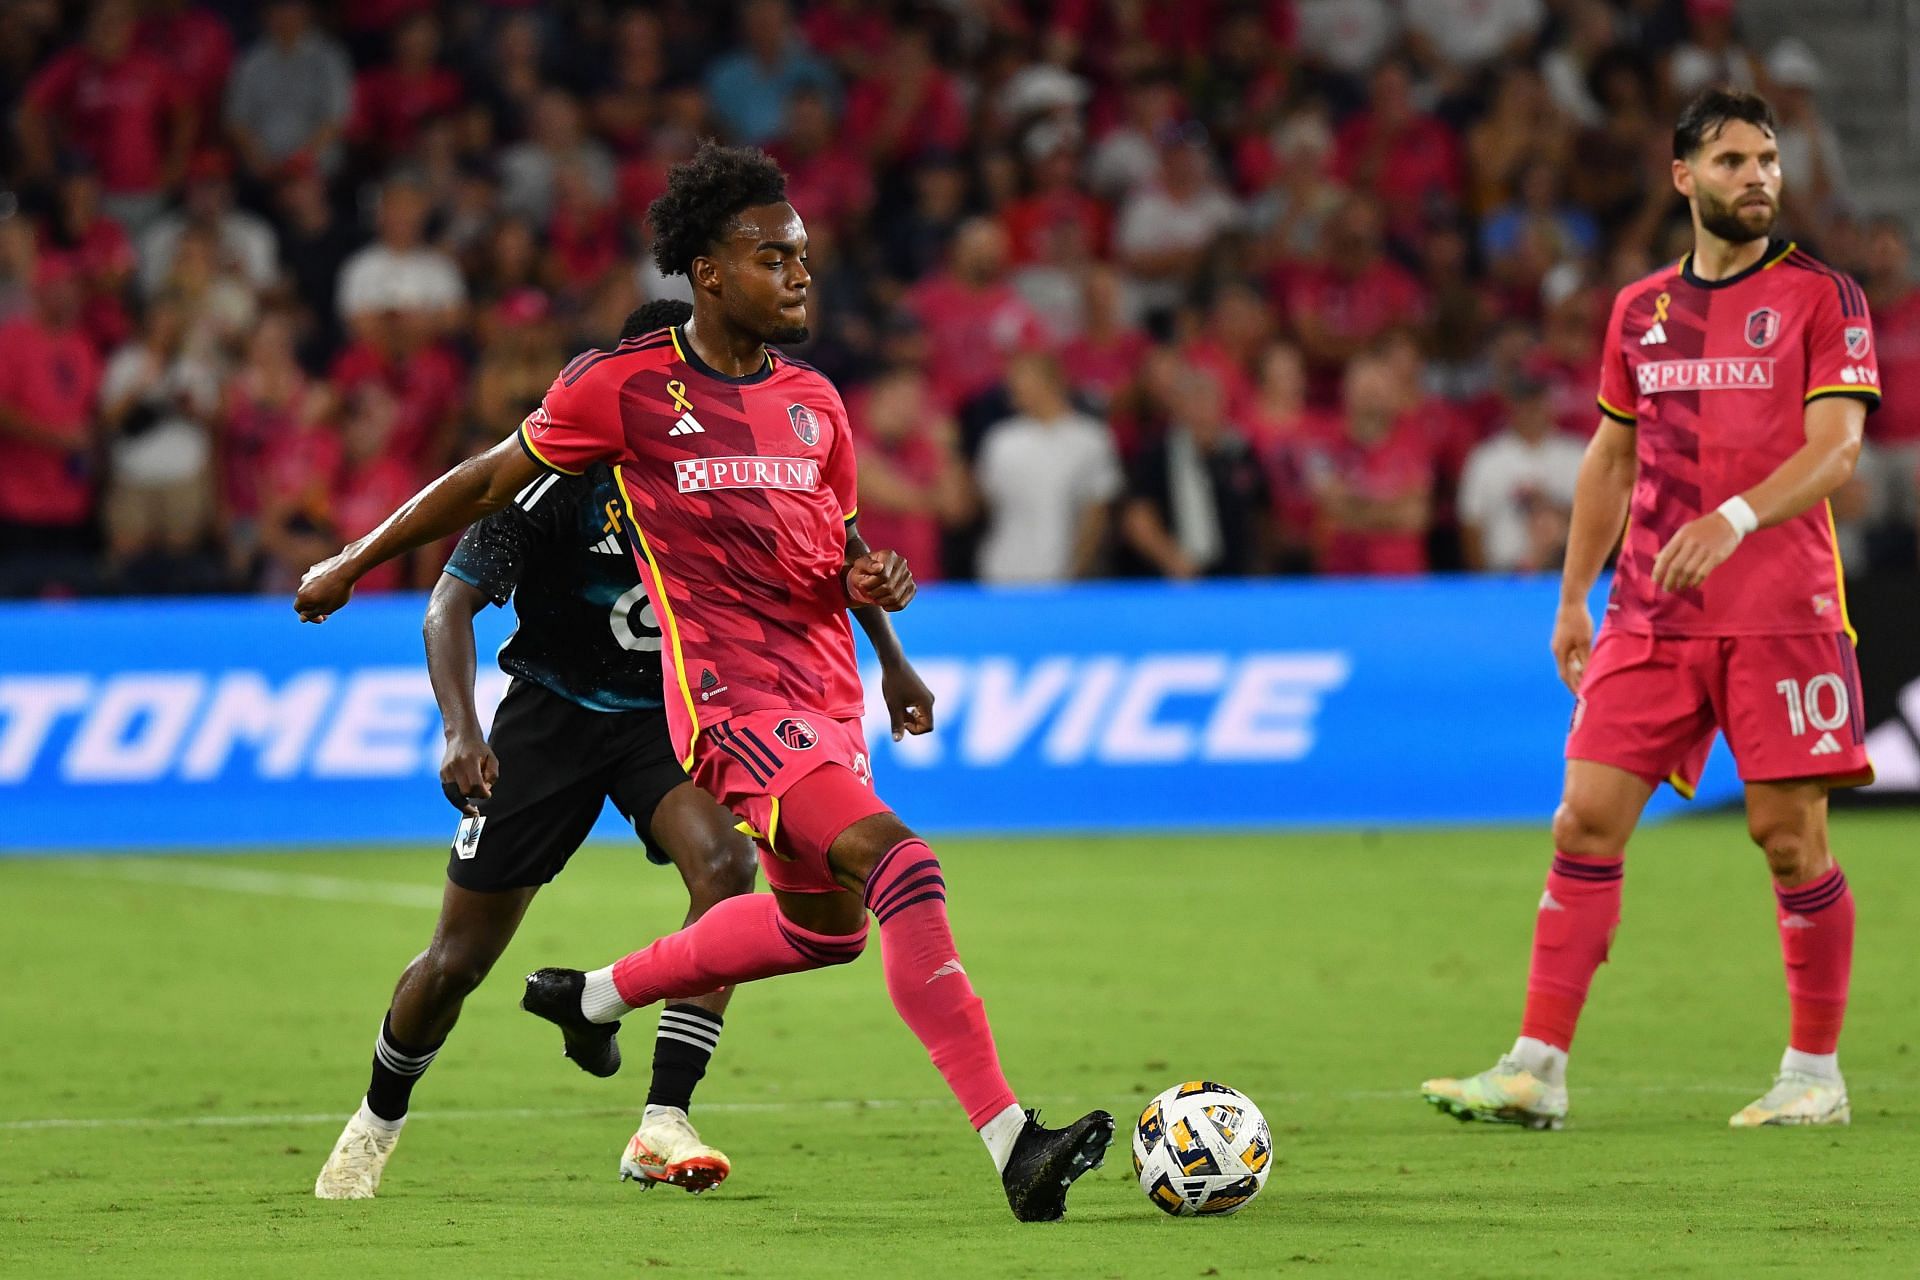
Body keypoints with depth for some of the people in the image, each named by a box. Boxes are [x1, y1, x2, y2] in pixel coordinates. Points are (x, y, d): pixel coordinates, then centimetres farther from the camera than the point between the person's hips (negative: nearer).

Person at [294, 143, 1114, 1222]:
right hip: (733, 698, -8)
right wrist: (355, 564, 14)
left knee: (824, 921, 23)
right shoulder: (626, 387, -6)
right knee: (902, 866, -25)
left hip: (825, 699, 8)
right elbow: (490, 482, 7)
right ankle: (1013, 1146, -30)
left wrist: (878, 581, -1)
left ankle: (596, 996, 46)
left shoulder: (814, 403, 11)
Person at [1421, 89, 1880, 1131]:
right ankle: (1537, 1071, -5)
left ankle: (1815, 1073, 11)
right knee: (1587, 819, -5)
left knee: (1789, 836, -4)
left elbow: (1835, 448, -11)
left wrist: (1735, 518, -26)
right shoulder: (1640, 311, 13)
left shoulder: (1822, 297, -1)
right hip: (1650, 614, 4)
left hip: (1782, 610, -4)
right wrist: (1573, 597, 17)